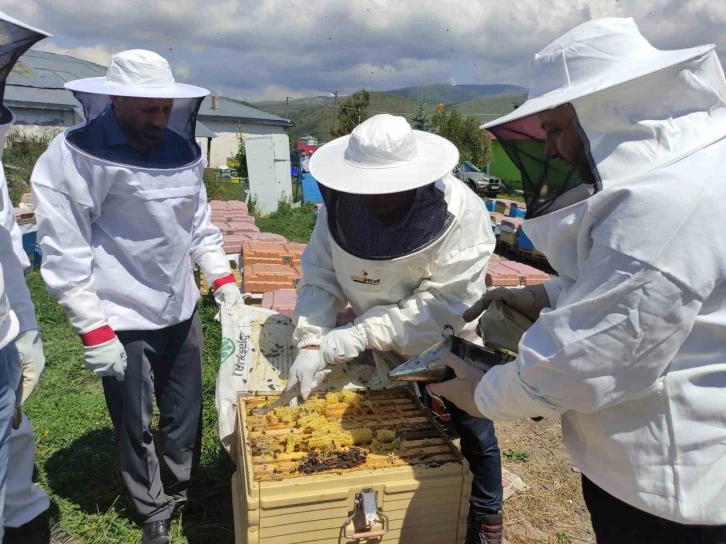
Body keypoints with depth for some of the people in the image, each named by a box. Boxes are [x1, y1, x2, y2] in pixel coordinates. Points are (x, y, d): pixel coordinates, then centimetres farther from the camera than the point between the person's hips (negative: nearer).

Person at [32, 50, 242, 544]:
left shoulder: (182, 150, 5)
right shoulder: (73, 156, -13)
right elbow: (64, 254, -14)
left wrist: (224, 279, 9)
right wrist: (94, 330, -15)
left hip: (181, 311, 5)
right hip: (122, 323, -5)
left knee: (186, 414, 19)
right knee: (135, 426, 11)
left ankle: (187, 494, 44)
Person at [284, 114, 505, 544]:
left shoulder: (461, 212, -33)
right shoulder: (340, 205, -21)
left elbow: (442, 307, -34)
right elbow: (320, 277, -17)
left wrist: (353, 338, -39)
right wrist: (311, 343, -32)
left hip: (450, 342, -3)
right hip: (379, 341, 3)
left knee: (473, 433, 16)